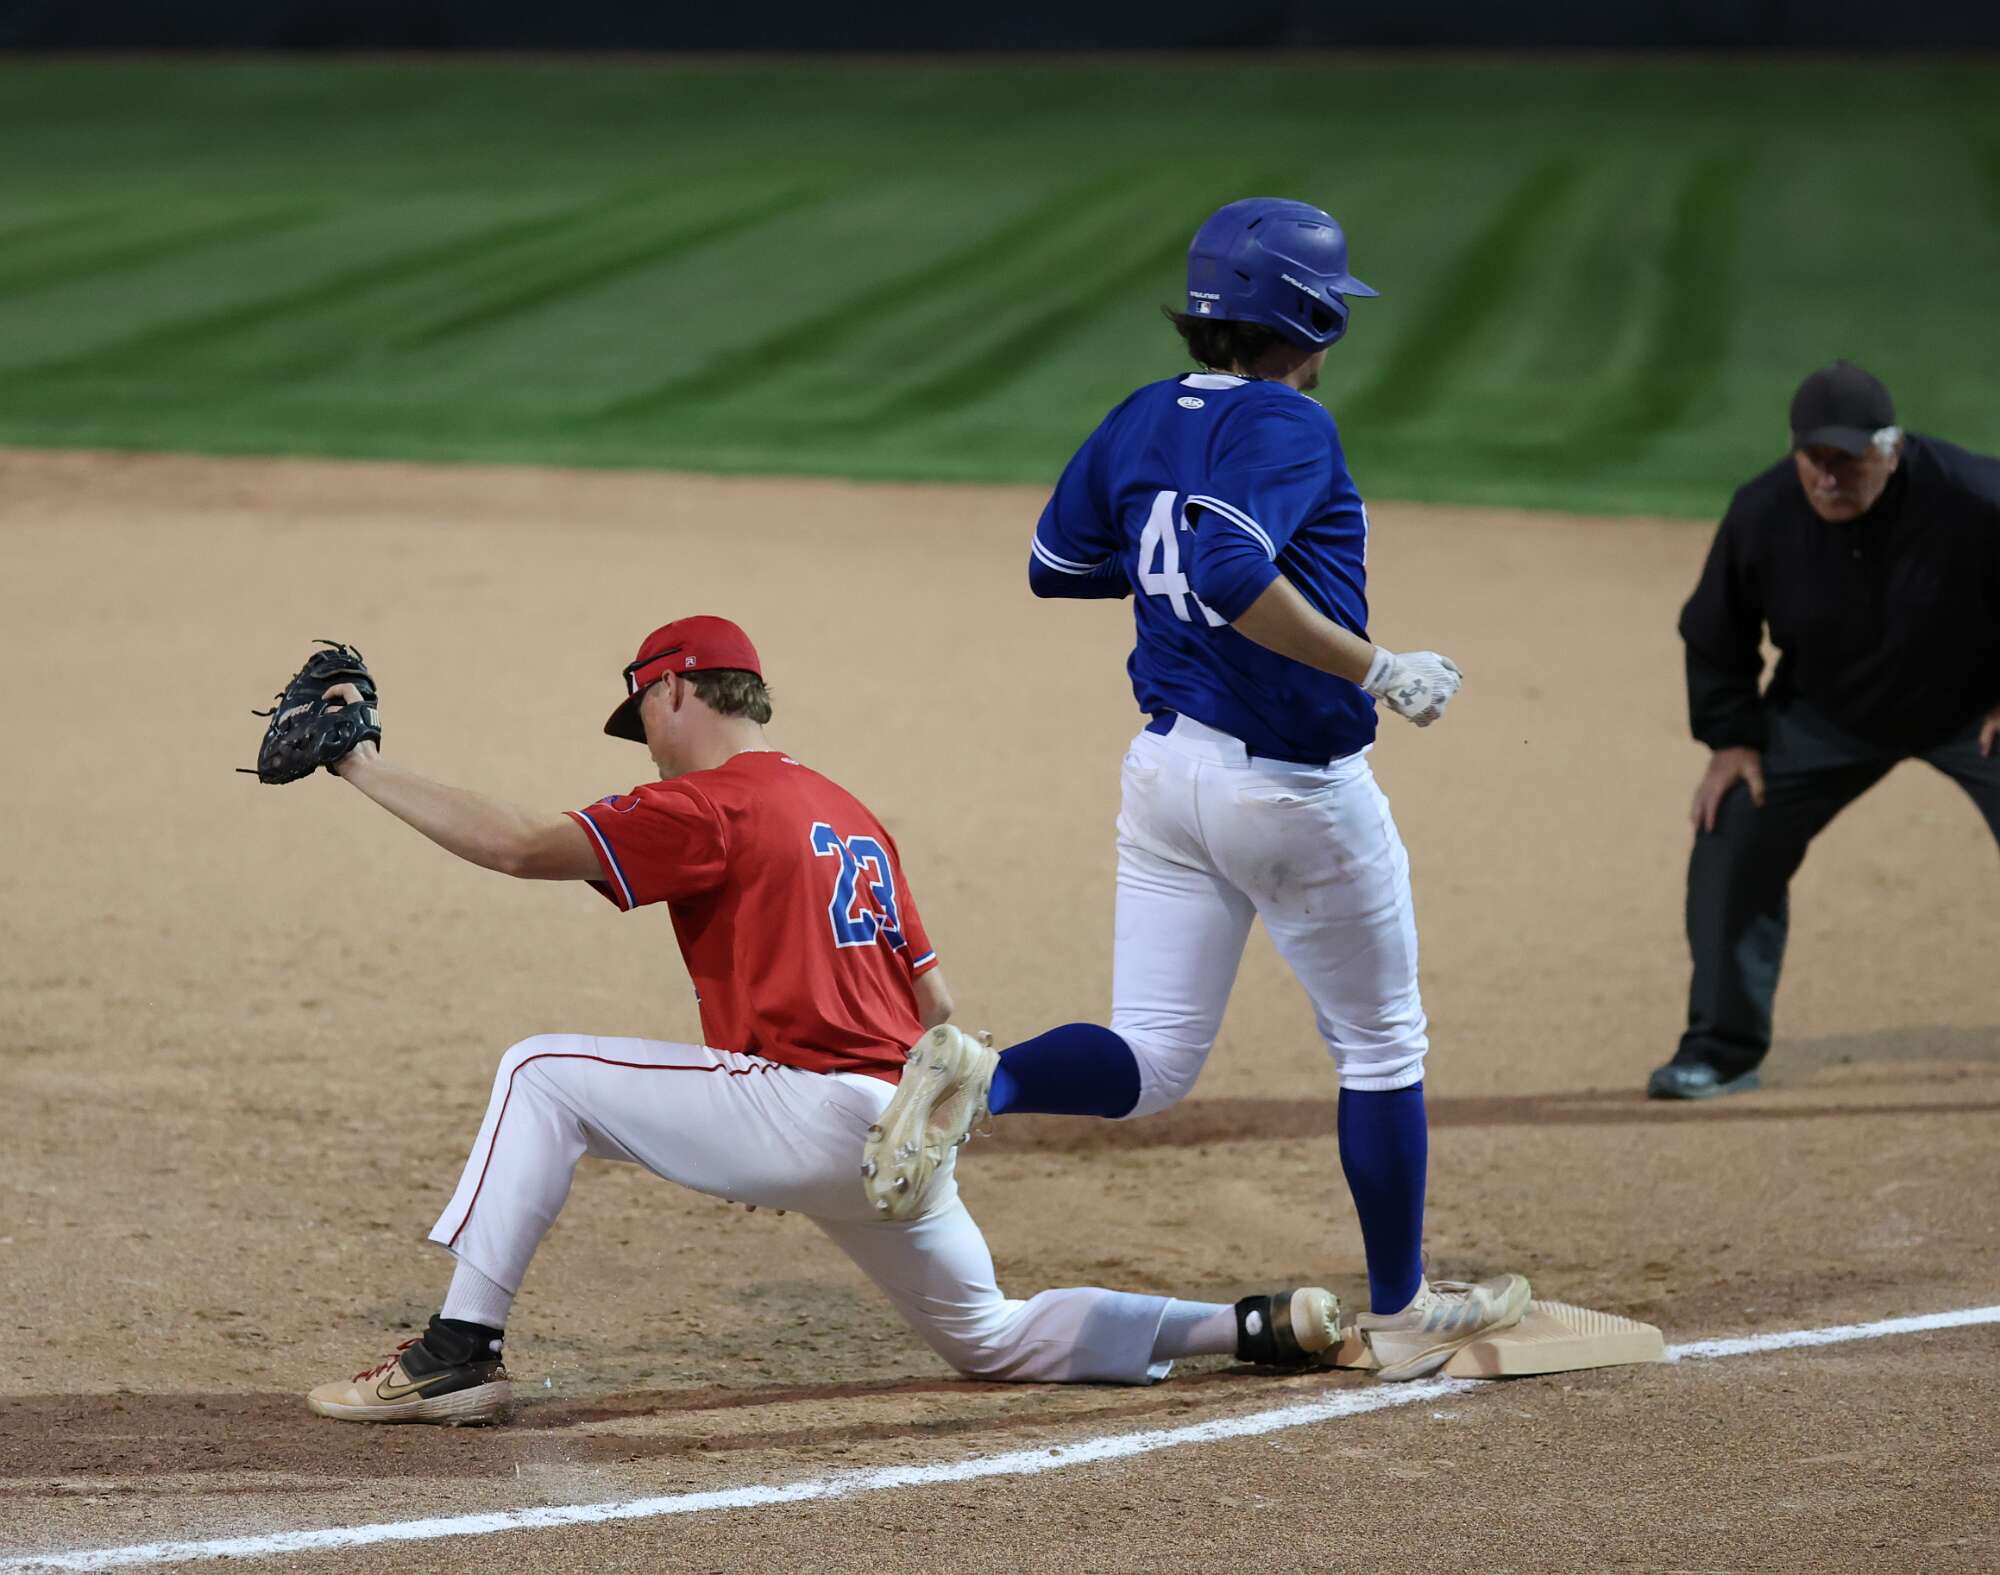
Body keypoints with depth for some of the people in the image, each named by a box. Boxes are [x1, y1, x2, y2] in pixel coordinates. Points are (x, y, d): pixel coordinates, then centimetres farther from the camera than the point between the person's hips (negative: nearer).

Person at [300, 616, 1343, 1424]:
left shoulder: (710, 805, -4)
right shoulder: (851, 816, 22)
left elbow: (519, 847, -12)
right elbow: (936, 1005, 21)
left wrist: (368, 771, -5)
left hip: (809, 1103, -8)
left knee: (543, 1075, -2)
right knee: (992, 1339, 25)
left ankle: (461, 1354, -11)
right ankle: (1256, 1327, 14)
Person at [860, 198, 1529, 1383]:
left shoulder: (1138, 426, 6)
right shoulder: (1287, 428, -17)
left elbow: (1055, 564, 18)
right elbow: (1231, 574, -33)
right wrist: (1374, 669, -29)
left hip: (1168, 771, 7)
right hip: (1299, 790, -7)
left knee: (1150, 1065, 8)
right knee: (1382, 1048, 13)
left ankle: (983, 1083, -22)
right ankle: (1403, 1314, 23)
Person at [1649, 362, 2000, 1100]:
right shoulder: (1760, 514, -21)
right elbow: (1714, 634, -3)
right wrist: (1730, 737, -6)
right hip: (1828, 716, 3)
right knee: (1731, 842, -5)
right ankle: (1721, 1049, 10)